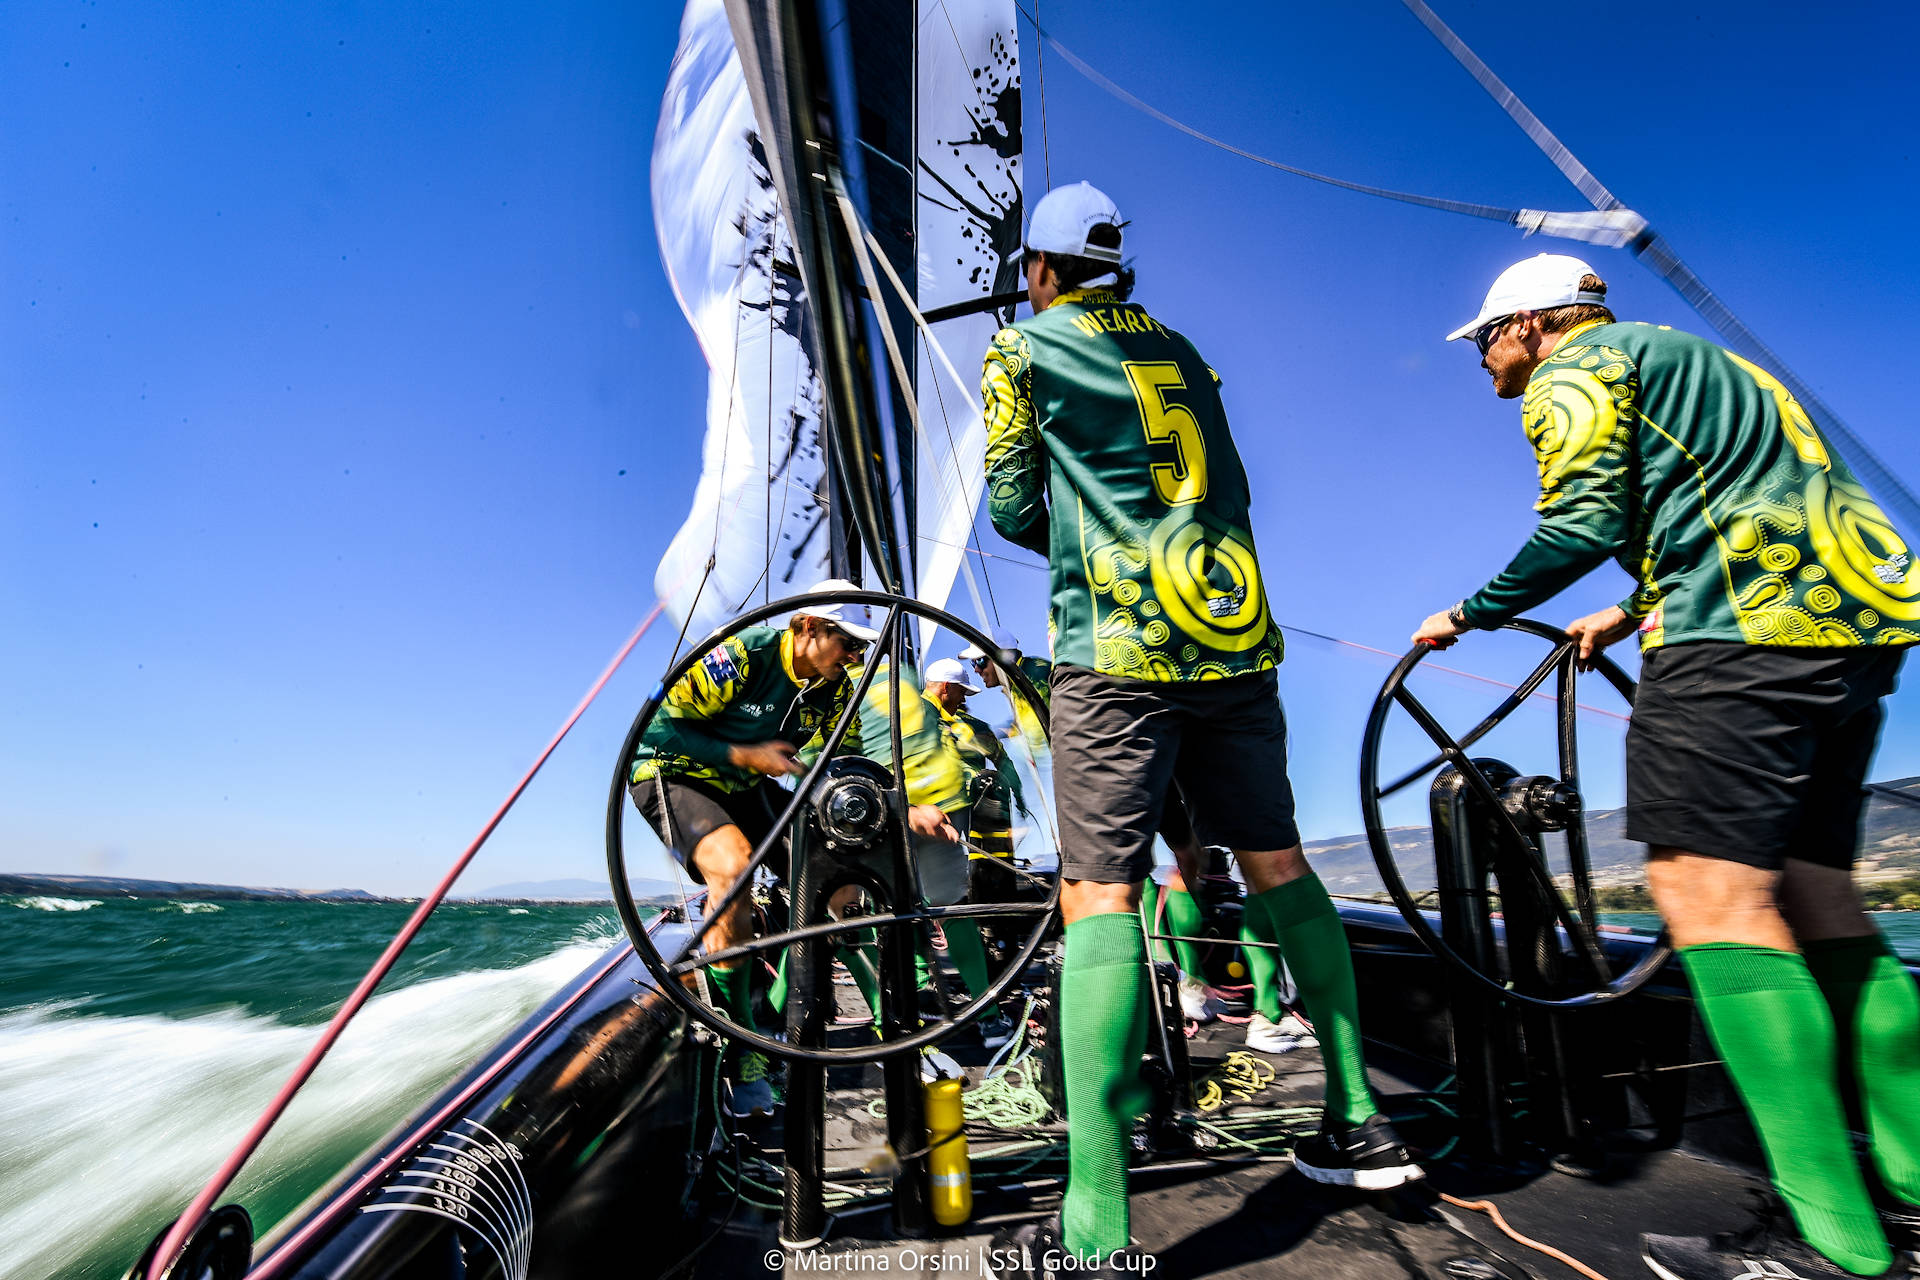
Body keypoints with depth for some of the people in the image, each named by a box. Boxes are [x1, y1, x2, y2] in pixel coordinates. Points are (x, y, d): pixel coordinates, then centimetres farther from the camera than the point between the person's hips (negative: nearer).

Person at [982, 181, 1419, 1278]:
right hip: (1237, 632, 6)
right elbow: (1230, 486, 23)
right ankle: (1360, 1120, 26)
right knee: (1277, 861, 15)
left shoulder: (1022, 347, 8)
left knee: (1100, 895, -8)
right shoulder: (1179, 349, 22)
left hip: (1119, 646, -6)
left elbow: (1013, 508, 5)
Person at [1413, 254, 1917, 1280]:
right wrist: (1633, 614, 30)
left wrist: (1471, 613, -3)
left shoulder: (1573, 371, 0)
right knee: (1812, 895, 11)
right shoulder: (1670, 355, 29)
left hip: (1748, 627, -10)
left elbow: (1584, 521, -14)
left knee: (1705, 889, -14)